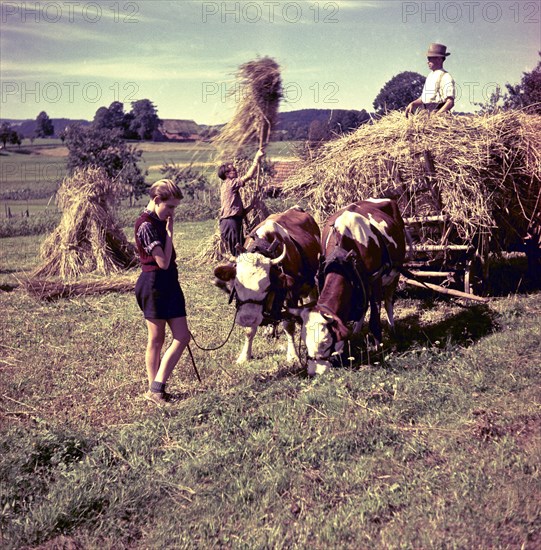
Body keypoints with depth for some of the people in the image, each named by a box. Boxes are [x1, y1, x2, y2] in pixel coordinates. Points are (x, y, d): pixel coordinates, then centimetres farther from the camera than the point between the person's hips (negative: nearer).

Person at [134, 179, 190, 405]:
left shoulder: (159, 221, 12)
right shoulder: (146, 225, -16)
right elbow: (163, 262, -21)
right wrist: (169, 231, -15)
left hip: (169, 283, 9)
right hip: (154, 283, -9)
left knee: (182, 336, 7)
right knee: (156, 340, 0)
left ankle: (155, 389, 12)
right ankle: (155, 389, 13)